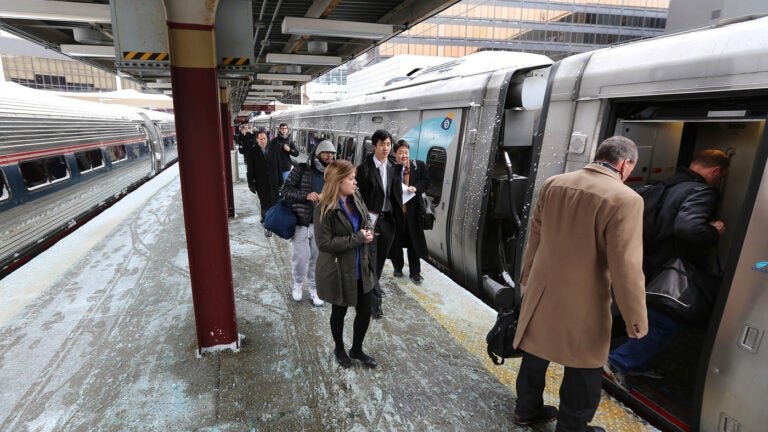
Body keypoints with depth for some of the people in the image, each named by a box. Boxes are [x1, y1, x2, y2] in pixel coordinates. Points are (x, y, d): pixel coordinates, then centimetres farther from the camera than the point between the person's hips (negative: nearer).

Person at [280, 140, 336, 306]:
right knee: (299, 257, 6)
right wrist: (306, 195, -20)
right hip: (301, 222, -2)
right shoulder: (302, 169, -4)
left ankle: (314, 288, 32)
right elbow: (285, 190, -5)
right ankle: (297, 283, 35)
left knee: (317, 259, 11)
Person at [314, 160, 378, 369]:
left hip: (361, 268, 6)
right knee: (339, 312, 17)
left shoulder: (356, 197, -3)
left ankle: (357, 349, 40)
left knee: (365, 311, 15)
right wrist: (357, 238, -24)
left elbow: (367, 218, 13)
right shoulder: (324, 209, -23)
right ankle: (339, 349, 45)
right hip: (338, 271, -6)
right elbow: (324, 243, -24)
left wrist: (368, 232, -10)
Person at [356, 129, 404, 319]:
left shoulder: (394, 168, 5)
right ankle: (376, 300, 7)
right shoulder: (364, 168, -8)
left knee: (381, 258, 16)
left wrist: (398, 217, 3)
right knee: (371, 259, -2)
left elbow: (396, 194, 7)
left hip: (388, 219, 5)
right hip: (370, 219, -5)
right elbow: (359, 195, -7)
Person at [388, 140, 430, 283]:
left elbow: (426, 182, 3)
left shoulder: (419, 165, 0)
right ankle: (398, 267, 30)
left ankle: (415, 272, 20)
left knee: (414, 241, 7)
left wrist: (416, 188, -15)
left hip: (413, 209, 1)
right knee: (396, 240, 10)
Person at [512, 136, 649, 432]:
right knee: (583, 371, 15)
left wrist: (527, 279, 20)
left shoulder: (553, 184, -1)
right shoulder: (625, 199, -19)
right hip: (582, 302, -6)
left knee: (536, 354, 23)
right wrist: (636, 322, -7)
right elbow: (626, 269, -19)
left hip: (542, 291, 6)